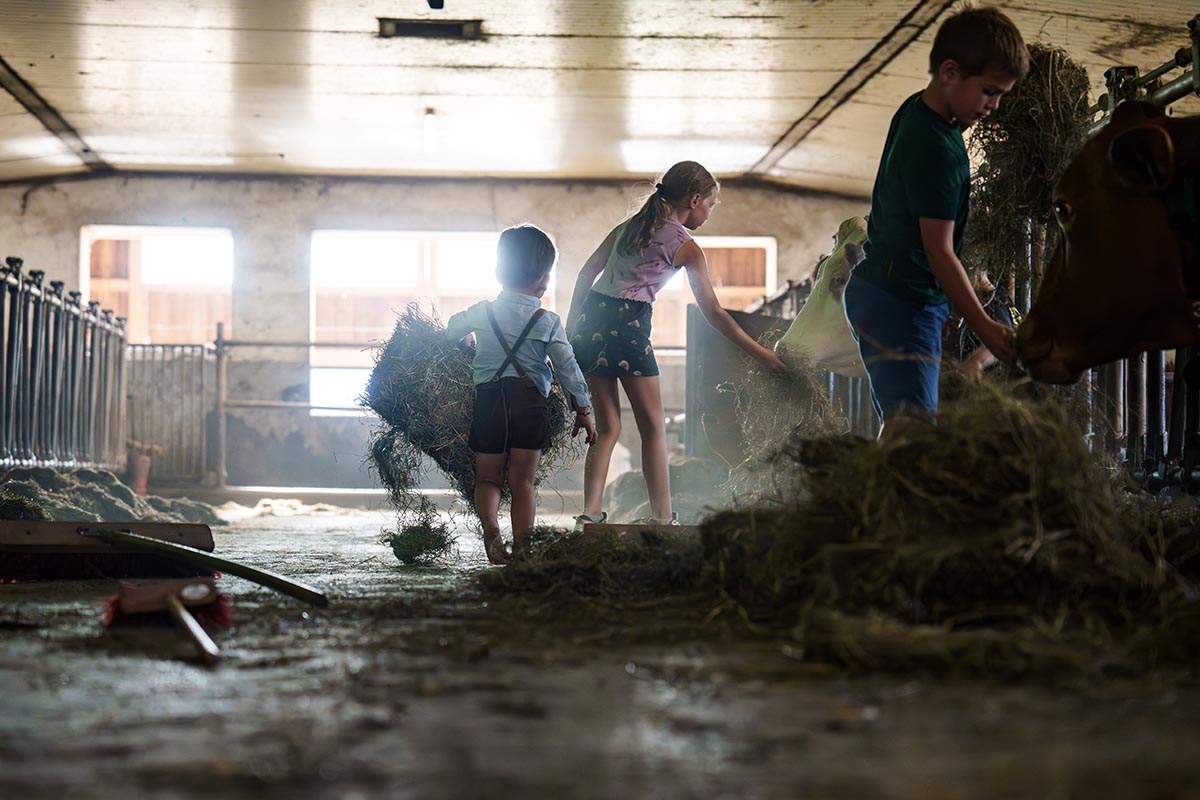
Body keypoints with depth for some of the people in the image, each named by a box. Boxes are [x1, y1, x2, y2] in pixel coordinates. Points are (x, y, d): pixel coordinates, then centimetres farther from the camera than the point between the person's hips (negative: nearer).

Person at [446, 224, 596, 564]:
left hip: (489, 398, 1)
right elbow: (567, 367, 4)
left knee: (488, 478, 10)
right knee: (523, 482, 5)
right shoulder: (548, 322, 4)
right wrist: (583, 410, 11)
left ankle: (490, 526, -16)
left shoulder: (482, 313, 8)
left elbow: (449, 332, 19)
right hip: (531, 400, -1)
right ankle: (522, 547, 0)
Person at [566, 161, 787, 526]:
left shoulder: (627, 227, 19)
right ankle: (662, 518, 2)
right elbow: (712, 311, 0)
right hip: (628, 325, -6)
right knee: (653, 427, 4)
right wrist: (759, 352, 5)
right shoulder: (685, 247, 2)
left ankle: (590, 512, 2)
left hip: (592, 317, 6)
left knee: (607, 426, 11)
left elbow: (587, 273, 15)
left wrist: (572, 326, 18)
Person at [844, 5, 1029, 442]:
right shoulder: (938, 151, -21)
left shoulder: (915, 110, 9)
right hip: (904, 303, -11)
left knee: (899, 425, 9)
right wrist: (984, 327, -17)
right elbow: (940, 252, -20)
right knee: (913, 424, -20)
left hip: (878, 293, 11)